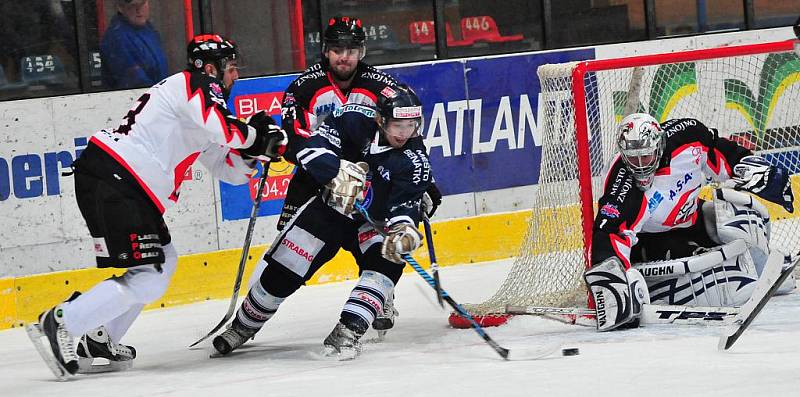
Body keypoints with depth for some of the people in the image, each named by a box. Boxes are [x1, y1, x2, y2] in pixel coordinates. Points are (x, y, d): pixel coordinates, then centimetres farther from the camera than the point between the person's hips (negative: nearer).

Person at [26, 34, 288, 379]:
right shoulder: (196, 85, -3)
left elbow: (228, 167, 24)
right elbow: (227, 132, -20)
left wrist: (259, 149, 7)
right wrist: (257, 131, 0)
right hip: (112, 183, -11)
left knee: (164, 261, 21)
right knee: (148, 280, -12)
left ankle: (99, 340, 20)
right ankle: (60, 324, -14)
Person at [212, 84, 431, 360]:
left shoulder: (415, 160, -20)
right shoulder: (355, 119, -22)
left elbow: (406, 204, -24)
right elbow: (309, 148, -29)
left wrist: (405, 231, -46)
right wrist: (338, 173, -46)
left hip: (372, 221, 1)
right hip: (328, 205, -1)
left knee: (388, 262, -28)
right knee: (282, 274, -2)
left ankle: (346, 334, -28)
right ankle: (243, 327, 23)